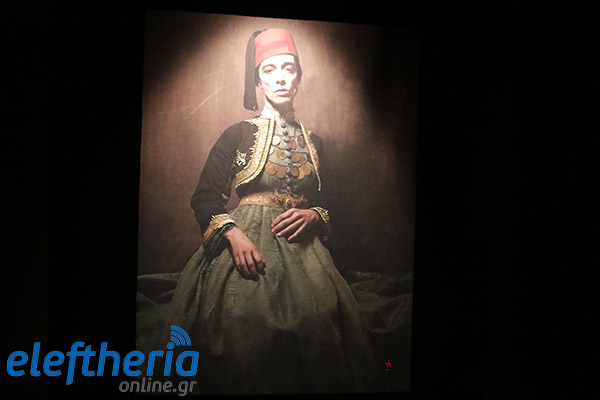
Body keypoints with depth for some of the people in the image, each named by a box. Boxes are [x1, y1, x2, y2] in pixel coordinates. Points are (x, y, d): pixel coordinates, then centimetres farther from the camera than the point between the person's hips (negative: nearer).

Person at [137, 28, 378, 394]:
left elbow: (325, 202, 21)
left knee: (320, 313, -20)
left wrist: (312, 215, -2)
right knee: (245, 317, -25)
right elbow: (205, 198, 1)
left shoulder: (313, 142, 17)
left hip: (301, 245, 3)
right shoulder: (239, 134, 7)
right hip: (244, 239, -3)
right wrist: (234, 233, -16)